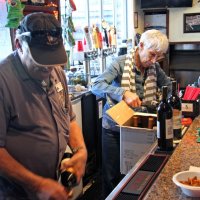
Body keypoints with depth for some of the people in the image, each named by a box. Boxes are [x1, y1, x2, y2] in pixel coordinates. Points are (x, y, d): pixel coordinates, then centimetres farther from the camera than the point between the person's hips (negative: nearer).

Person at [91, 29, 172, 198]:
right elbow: (96, 86, -26)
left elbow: (169, 87, 11)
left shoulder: (154, 67, -1)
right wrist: (124, 93, -39)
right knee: (112, 176, 7)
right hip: (114, 129, -4)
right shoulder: (121, 63, -16)